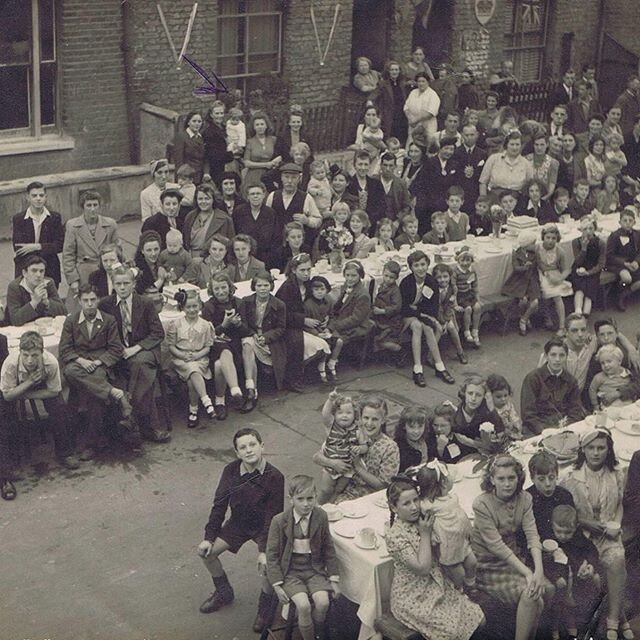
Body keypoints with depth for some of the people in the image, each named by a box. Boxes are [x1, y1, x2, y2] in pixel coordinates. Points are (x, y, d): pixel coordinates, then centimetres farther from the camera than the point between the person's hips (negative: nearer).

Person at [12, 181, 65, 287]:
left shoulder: (55, 218, 5)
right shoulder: (18, 219, 3)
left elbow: (60, 245, -2)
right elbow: (17, 247, -5)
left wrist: (37, 247, -14)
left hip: (50, 272, 1)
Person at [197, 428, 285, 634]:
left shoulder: (274, 478, -26)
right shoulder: (231, 471, -14)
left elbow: (273, 517, -23)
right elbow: (219, 504, -5)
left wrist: (265, 550, -26)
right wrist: (209, 537, -7)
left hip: (264, 527, -5)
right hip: (238, 523, 5)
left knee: (265, 565, -27)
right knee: (206, 551, -3)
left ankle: (265, 607, 3)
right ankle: (224, 593, 23)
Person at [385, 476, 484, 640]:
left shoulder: (422, 522, 0)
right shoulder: (395, 536, -21)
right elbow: (422, 568, -23)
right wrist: (425, 534, -20)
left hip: (438, 588, 7)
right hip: (412, 599, -7)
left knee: (478, 619, -1)